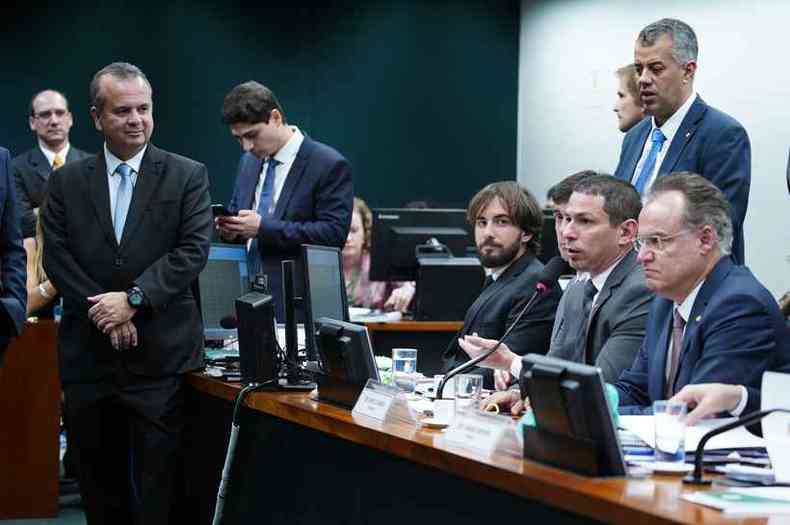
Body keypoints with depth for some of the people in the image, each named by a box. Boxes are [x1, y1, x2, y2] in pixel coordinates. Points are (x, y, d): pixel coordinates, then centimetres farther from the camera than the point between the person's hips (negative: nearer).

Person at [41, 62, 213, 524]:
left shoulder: (188, 176, 2)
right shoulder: (67, 182, 9)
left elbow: (193, 251, -7)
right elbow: (56, 257, 2)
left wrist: (134, 299, -16)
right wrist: (104, 313, -11)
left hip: (161, 355, -2)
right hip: (88, 355, 3)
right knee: (99, 486, 9)